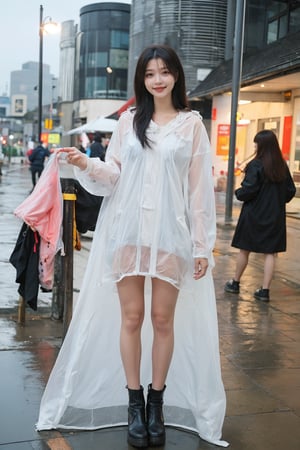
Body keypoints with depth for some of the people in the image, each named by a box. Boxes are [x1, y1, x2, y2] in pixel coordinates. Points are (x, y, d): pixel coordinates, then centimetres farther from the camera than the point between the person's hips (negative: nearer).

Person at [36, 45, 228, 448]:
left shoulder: (191, 124, 4)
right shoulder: (128, 120, 10)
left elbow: (200, 188, 1)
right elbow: (114, 175, 9)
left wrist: (203, 245, -2)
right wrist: (87, 166, -13)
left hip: (171, 234, -1)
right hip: (128, 231, 2)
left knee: (163, 319, 3)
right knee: (131, 317, 4)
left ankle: (157, 402, 17)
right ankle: (133, 402, 16)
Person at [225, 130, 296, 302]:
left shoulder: (256, 165, -15)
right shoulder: (282, 166, 2)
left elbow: (248, 191, -18)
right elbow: (291, 191, 8)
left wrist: (238, 193, 2)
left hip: (253, 215, -4)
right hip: (275, 216, 4)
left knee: (245, 250, 10)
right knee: (270, 253, 6)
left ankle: (235, 283, 24)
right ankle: (265, 290, 4)